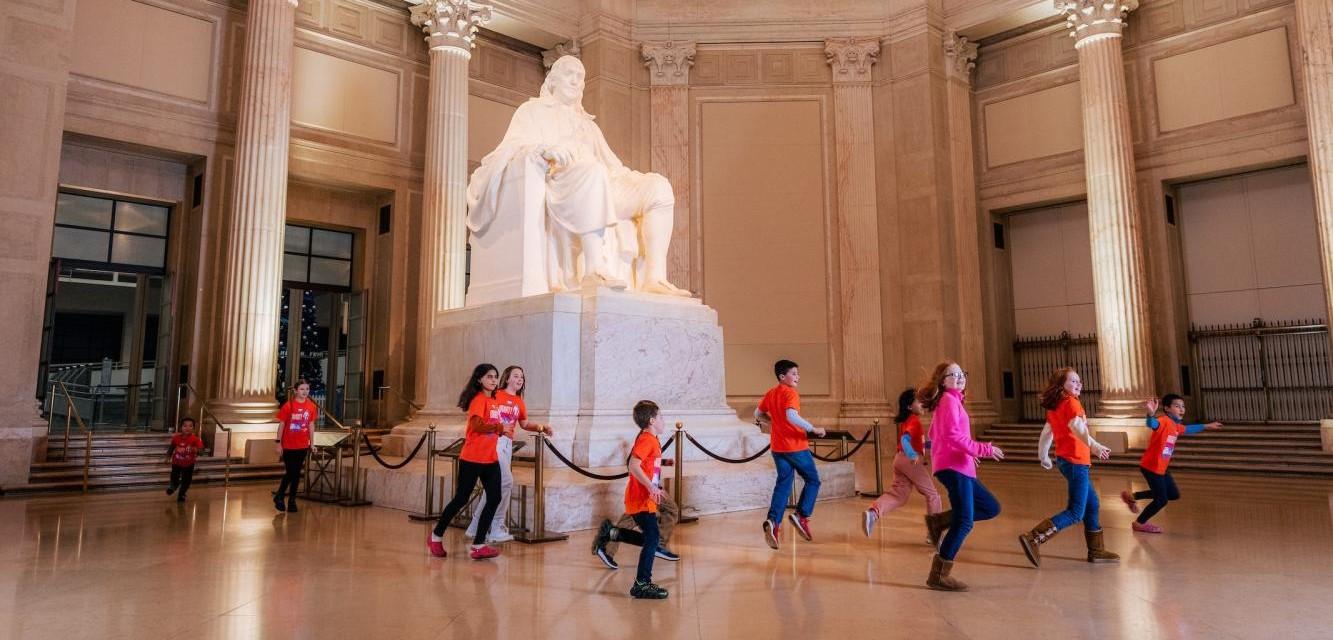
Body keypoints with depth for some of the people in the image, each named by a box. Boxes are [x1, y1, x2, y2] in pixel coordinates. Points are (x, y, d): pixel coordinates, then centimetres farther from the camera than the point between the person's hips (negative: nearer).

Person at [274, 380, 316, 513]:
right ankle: (278, 497, 23)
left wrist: (312, 443, 6)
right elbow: (281, 425, -6)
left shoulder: (311, 406, -1)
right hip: (288, 446, -3)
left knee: (297, 474, 10)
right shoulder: (288, 405, -11)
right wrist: (279, 443, -7)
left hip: (302, 446, 3)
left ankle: (292, 500, 22)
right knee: (290, 473, 0)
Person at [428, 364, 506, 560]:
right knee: (461, 499, 3)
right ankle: (436, 537, 23)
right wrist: (499, 427, -17)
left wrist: (500, 429, -2)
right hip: (472, 458, -7)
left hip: (490, 459, 7)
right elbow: (476, 425, -23)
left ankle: (478, 545, 7)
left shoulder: (494, 400, 13)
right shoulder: (478, 399, -11)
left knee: (494, 499, 0)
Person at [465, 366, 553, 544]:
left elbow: (524, 424, 21)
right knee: (506, 481, -15)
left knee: (495, 486, 10)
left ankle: (476, 526, 22)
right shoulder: (496, 395, -6)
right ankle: (496, 528, -3)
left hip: (508, 443, 7)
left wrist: (540, 428, 7)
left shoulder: (519, 402, 13)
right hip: (493, 441, -7)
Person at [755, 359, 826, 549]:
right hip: (796, 446, -7)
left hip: (777, 446, 7)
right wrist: (813, 429, -24)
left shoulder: (770, 393, 10)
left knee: (783, 484, 9)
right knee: (812, 480, 10)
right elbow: (792, 416, -30)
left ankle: (773, 521, -6)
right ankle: (802, 516, 1)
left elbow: (758, 414, 21)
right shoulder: (790, 393, -13)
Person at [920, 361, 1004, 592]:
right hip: (953, 467, -10)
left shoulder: (950, 400, 21)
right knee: (964, 523, -10)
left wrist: (969, 451, 27)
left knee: (991, 508, 13)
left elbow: (934, 434, 27)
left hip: (959, 467, 10)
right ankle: (939, 576, -6)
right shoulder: (950, 400, -9)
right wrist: (983, 449, -17)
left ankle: (940, 521, 9)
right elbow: (952, 435, -21)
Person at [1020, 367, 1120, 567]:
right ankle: (1033, 538, -16)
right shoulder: (1071, 402, -14)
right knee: (1075, 513, -8)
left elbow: (1046, 432, 19)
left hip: (1066, 460, 10)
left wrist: (1043, 456, 31)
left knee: (1092, 505, 19)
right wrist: (1094, 446, -47)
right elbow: (1076, 426, -32)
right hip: (1076, 462, -10)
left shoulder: (1055, 406, 12)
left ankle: (1096, 551, 28)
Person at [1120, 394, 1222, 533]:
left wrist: (1206, 426, 42)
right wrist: (1151, 414, -66)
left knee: (1174, 494, 18)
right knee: (1162, 500, -1)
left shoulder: (1176, 426, 9)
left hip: (1161, 468, 10)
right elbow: (1152, 424, -45)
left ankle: (1133, 496, 23)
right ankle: (1139, 523, 18)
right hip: (1151, 467, -10)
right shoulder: (1164, 421, -21)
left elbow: (1188, 429, 33)